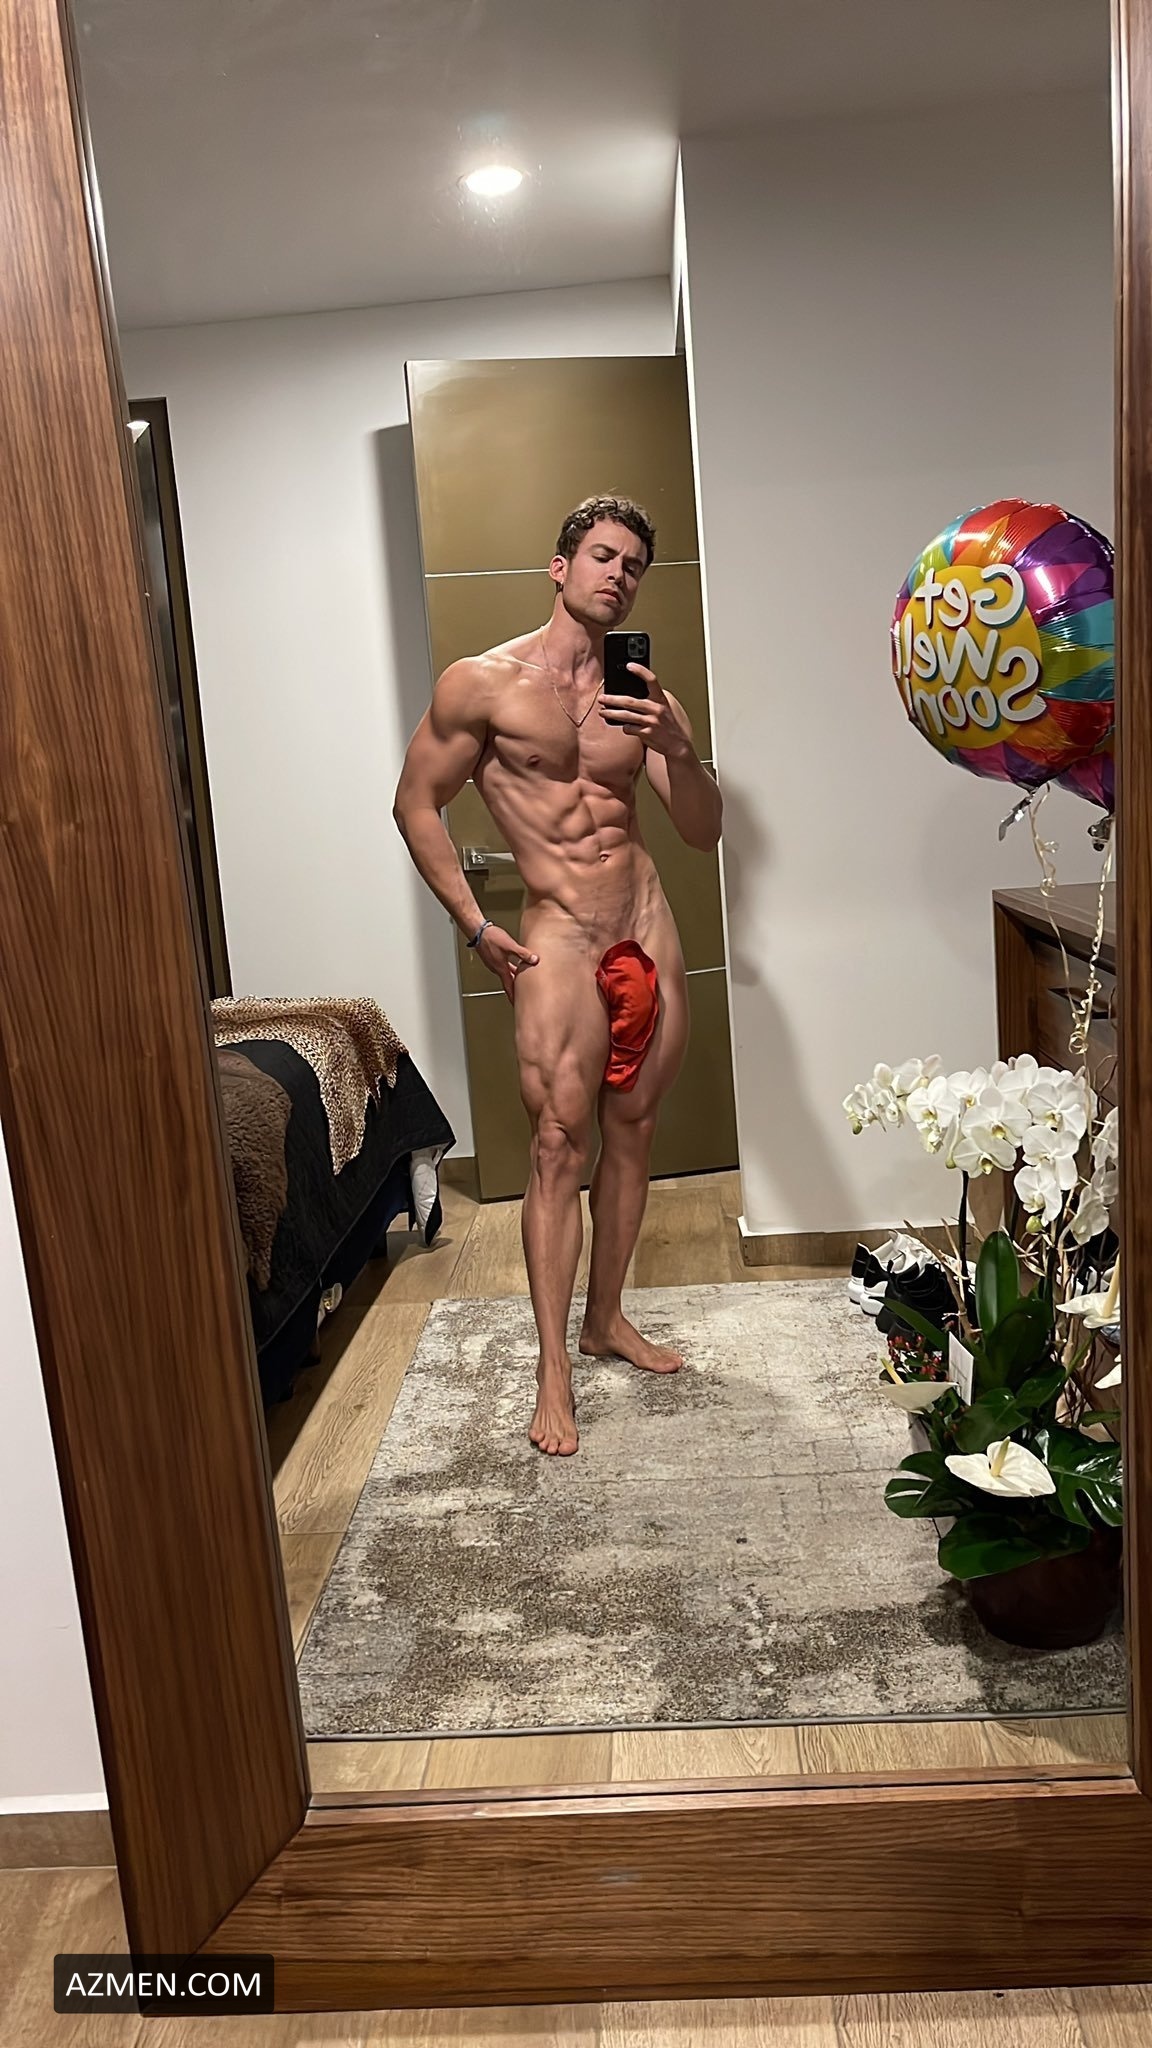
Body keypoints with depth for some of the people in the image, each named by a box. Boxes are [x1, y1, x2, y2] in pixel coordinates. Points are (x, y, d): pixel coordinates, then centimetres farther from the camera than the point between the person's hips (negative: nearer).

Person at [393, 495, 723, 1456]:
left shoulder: (641, 693, 8)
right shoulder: (483, 682, -4)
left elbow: (704, 832, 4)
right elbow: (417, 805, 2)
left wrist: (676, 746, -15)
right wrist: (477, 926, -4)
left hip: (649, 927, 5)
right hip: (560, 941, -5)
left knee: (632, 1133, 11)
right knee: (560, 1144, -9)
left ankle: (608, 1320, 27)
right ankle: (553, 1371, -1)